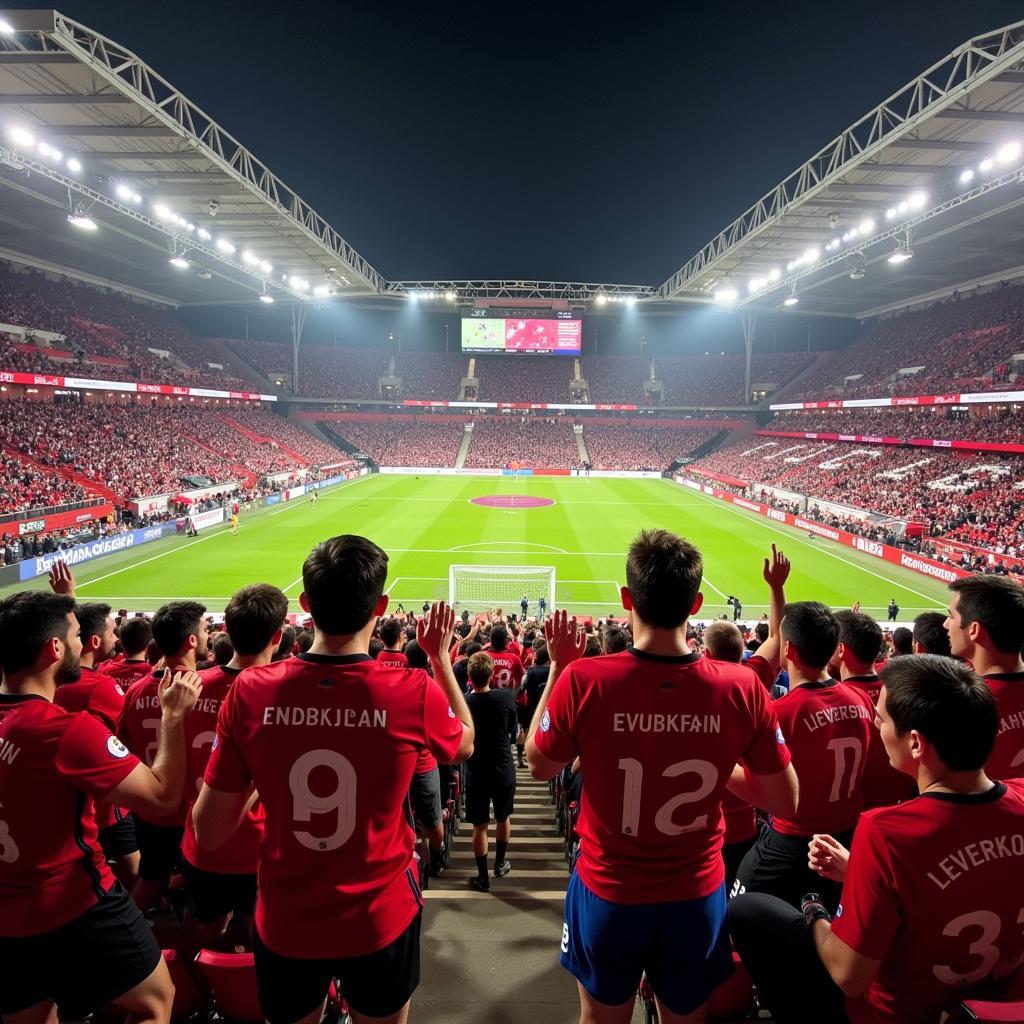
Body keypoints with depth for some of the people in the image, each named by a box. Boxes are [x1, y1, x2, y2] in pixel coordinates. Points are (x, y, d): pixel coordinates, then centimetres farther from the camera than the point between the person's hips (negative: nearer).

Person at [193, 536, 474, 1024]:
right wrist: (441, 657, 8)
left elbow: (209, 832, -8)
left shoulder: (250, 692, -19)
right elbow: (465, 742, 1)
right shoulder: (414, 693, -23)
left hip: (285, 924, 1)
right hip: (381, 919, 0)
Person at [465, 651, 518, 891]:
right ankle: (500, 864, 38)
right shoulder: (506, 697, -17)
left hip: (475, 772, -1)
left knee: (480, 826, 12)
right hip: (503, 770, 1)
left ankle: (483, 877, 21)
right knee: (503, 818, 23)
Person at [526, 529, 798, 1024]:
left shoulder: (584, 679, -25)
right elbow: (785, 803, -7)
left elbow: (538, 765, -6)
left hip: (608, 893, 0)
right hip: (697, 897, 1)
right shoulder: (741, 688, -20)